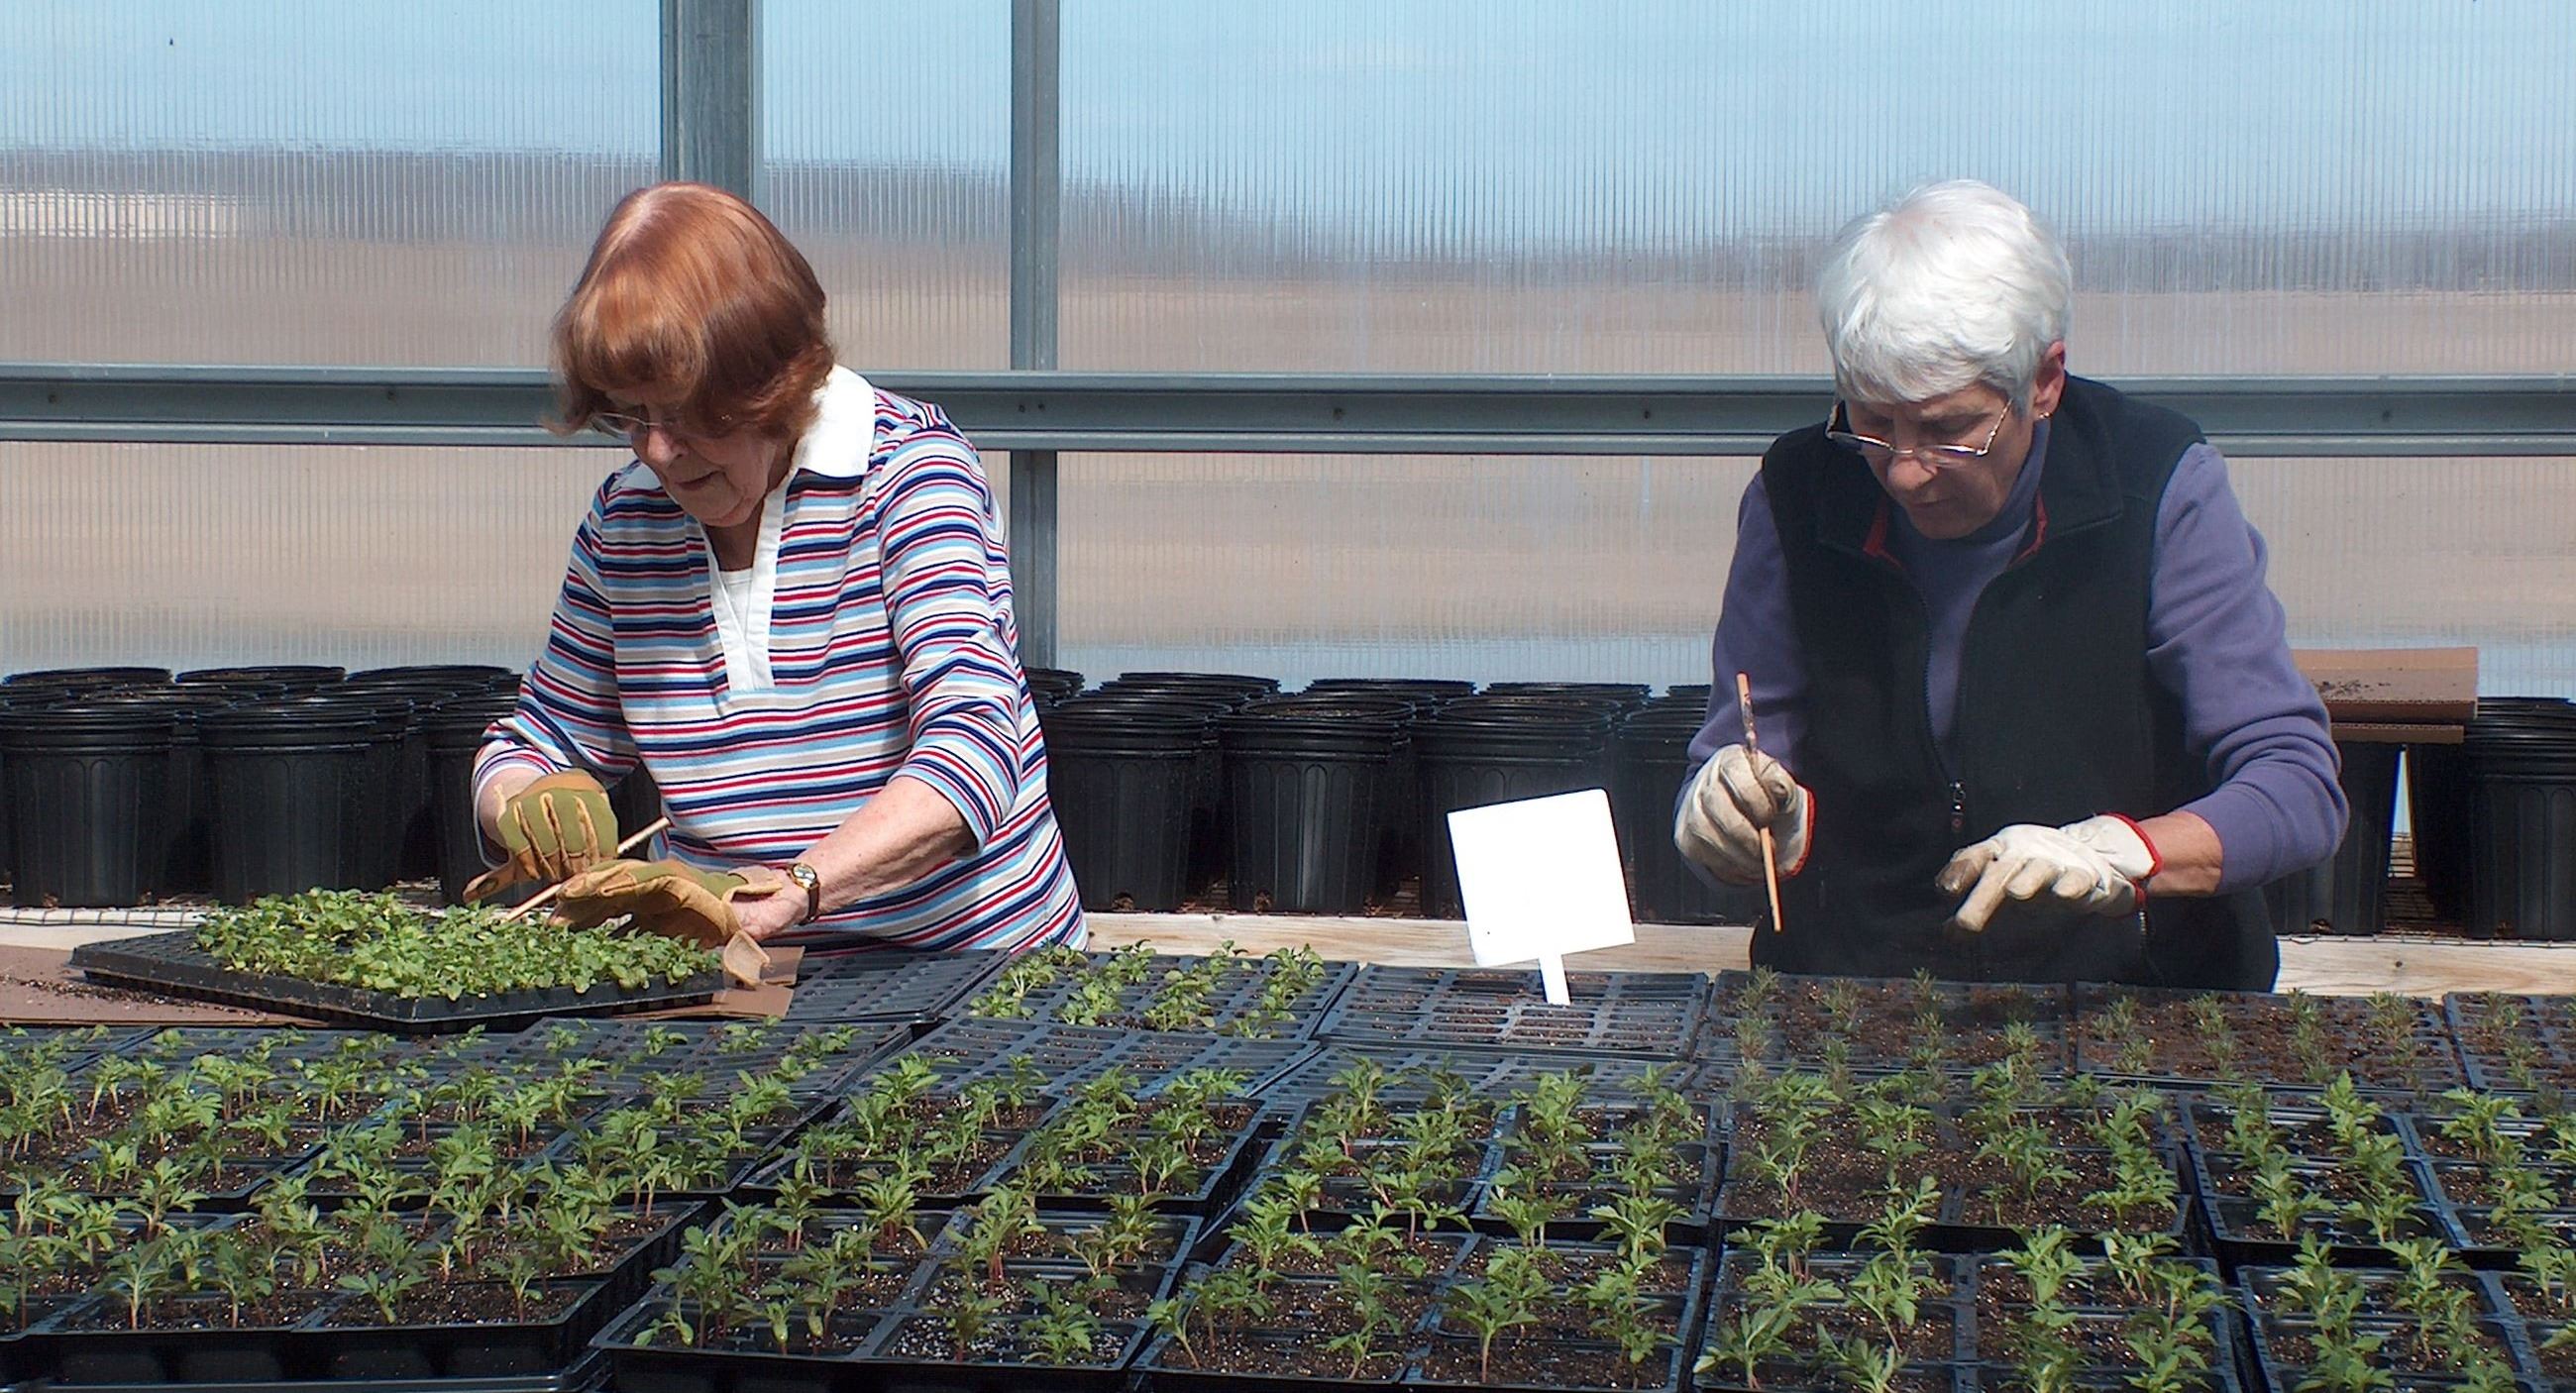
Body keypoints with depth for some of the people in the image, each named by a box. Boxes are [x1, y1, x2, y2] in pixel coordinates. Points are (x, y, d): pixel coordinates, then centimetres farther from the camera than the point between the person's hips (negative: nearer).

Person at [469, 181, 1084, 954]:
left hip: (972, 967, -4)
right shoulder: (624, 519, 11)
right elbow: (531, 746, 24)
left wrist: (790, 893, -37)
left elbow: (974, 748, -20)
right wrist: (529, 806, -4)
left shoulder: (905, 470, -5)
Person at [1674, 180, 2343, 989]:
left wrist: (2122, 853, -26)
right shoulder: (1797, 497, -1)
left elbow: (2301, 790, -9)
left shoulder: (2161, 490, -6)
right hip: (1850, 1002, 2)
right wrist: (1734, 816, -15)